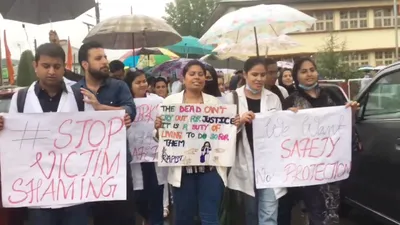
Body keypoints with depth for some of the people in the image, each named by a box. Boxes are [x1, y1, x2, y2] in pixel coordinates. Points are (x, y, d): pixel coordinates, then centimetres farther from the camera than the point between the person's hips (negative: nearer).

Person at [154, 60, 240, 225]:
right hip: (182, 169, 0)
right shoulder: (170, 101, 5)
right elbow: (160, 136, 5)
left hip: (210, 167, 1)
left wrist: (235, 125, -8)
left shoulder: (214, 101, 9)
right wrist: (158, 128, -16)